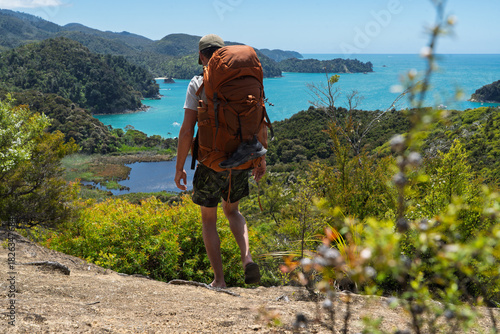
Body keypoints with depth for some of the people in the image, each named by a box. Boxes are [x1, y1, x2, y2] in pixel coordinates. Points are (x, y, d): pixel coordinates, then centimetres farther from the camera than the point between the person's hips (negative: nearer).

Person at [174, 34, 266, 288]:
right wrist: (261, 157, 15)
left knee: (209, 220, 14)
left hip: (211, 164, -4)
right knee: (232, 211, 26)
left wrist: (179, 168, -3)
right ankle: (247, 259, 3)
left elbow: (187, 130, -12)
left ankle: (219, 280, 14)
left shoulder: (198, 84, -9)